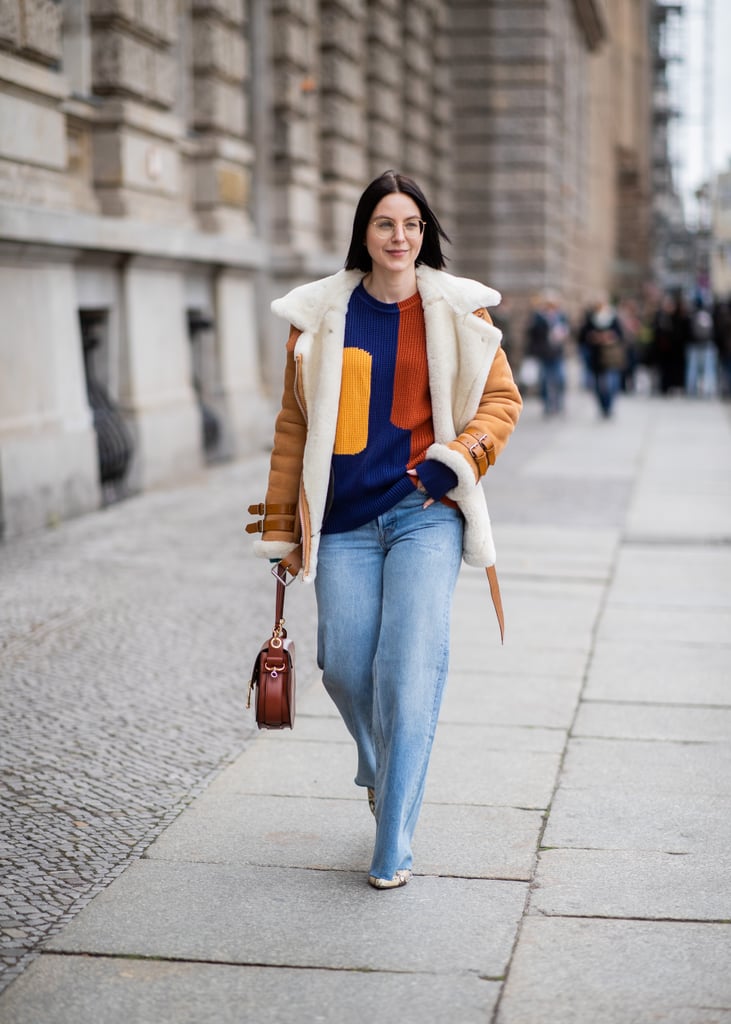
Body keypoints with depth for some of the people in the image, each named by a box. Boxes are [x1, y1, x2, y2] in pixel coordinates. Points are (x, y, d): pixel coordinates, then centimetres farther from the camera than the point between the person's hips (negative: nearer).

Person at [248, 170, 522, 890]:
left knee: (410, 668, -10)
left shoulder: (456, 310, 5)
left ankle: (393, 848, -2)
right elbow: (295, 426, 12)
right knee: (344, 668, -1)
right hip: (344, 519, 2)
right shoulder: (321, 316, 8)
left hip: (426, 512, -2)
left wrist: (457, 459, -9)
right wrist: (280, 528, 11)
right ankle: (380, 770, 34)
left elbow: (502, 398, 9)